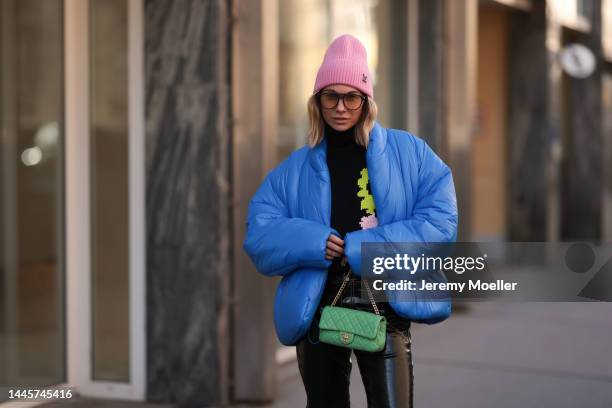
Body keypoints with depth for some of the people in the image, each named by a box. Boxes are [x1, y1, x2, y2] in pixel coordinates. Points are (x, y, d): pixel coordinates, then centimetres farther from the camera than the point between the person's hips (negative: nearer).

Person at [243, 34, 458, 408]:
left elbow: (440, 221, -5)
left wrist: (365, 247, -14)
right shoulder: (294, 169, 11)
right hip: (315, 307, 3)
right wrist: (313, 243, -16)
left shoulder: (409, 152, 4)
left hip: (384, 304, -3)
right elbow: (259, 237, 3)